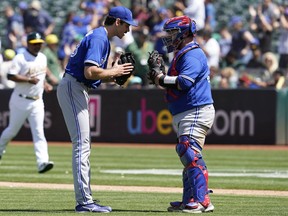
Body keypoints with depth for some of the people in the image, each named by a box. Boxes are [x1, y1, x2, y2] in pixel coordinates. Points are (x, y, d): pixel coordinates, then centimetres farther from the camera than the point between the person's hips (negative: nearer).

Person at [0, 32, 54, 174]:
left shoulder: (42, 58, 10)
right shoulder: (20, 58, -12)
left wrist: (45, 84, 8)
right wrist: (29, 79, -25)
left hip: (37, 102, 5)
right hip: (21, 101, -5)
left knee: (38, 132, -7)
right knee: (12, 130, 10)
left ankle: (42, 162, -18)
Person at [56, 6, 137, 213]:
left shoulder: (102, 38, 18)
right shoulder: (98, 38, -15)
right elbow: (90, 72, -26)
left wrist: (115, 73, 5)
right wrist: (114, 72, -12)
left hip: (79, 89, 11)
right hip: (73, 88, -11)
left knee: (84, 145, 13)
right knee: (82, 144, -12)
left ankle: (86, 198, 16)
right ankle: (84, 202, -14)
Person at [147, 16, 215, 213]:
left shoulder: (192, 54, -12)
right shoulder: (181, 55, 20)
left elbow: (184, 82, -26)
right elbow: (174, 84, 20)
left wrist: (161, 78, -15)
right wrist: (159, 74, 6)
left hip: (196, 112, -11)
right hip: (184, 115, 11)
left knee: (191, 154, -18)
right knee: (188, 156, 14)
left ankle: (202, 201, -22)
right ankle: (189, 201, 20)